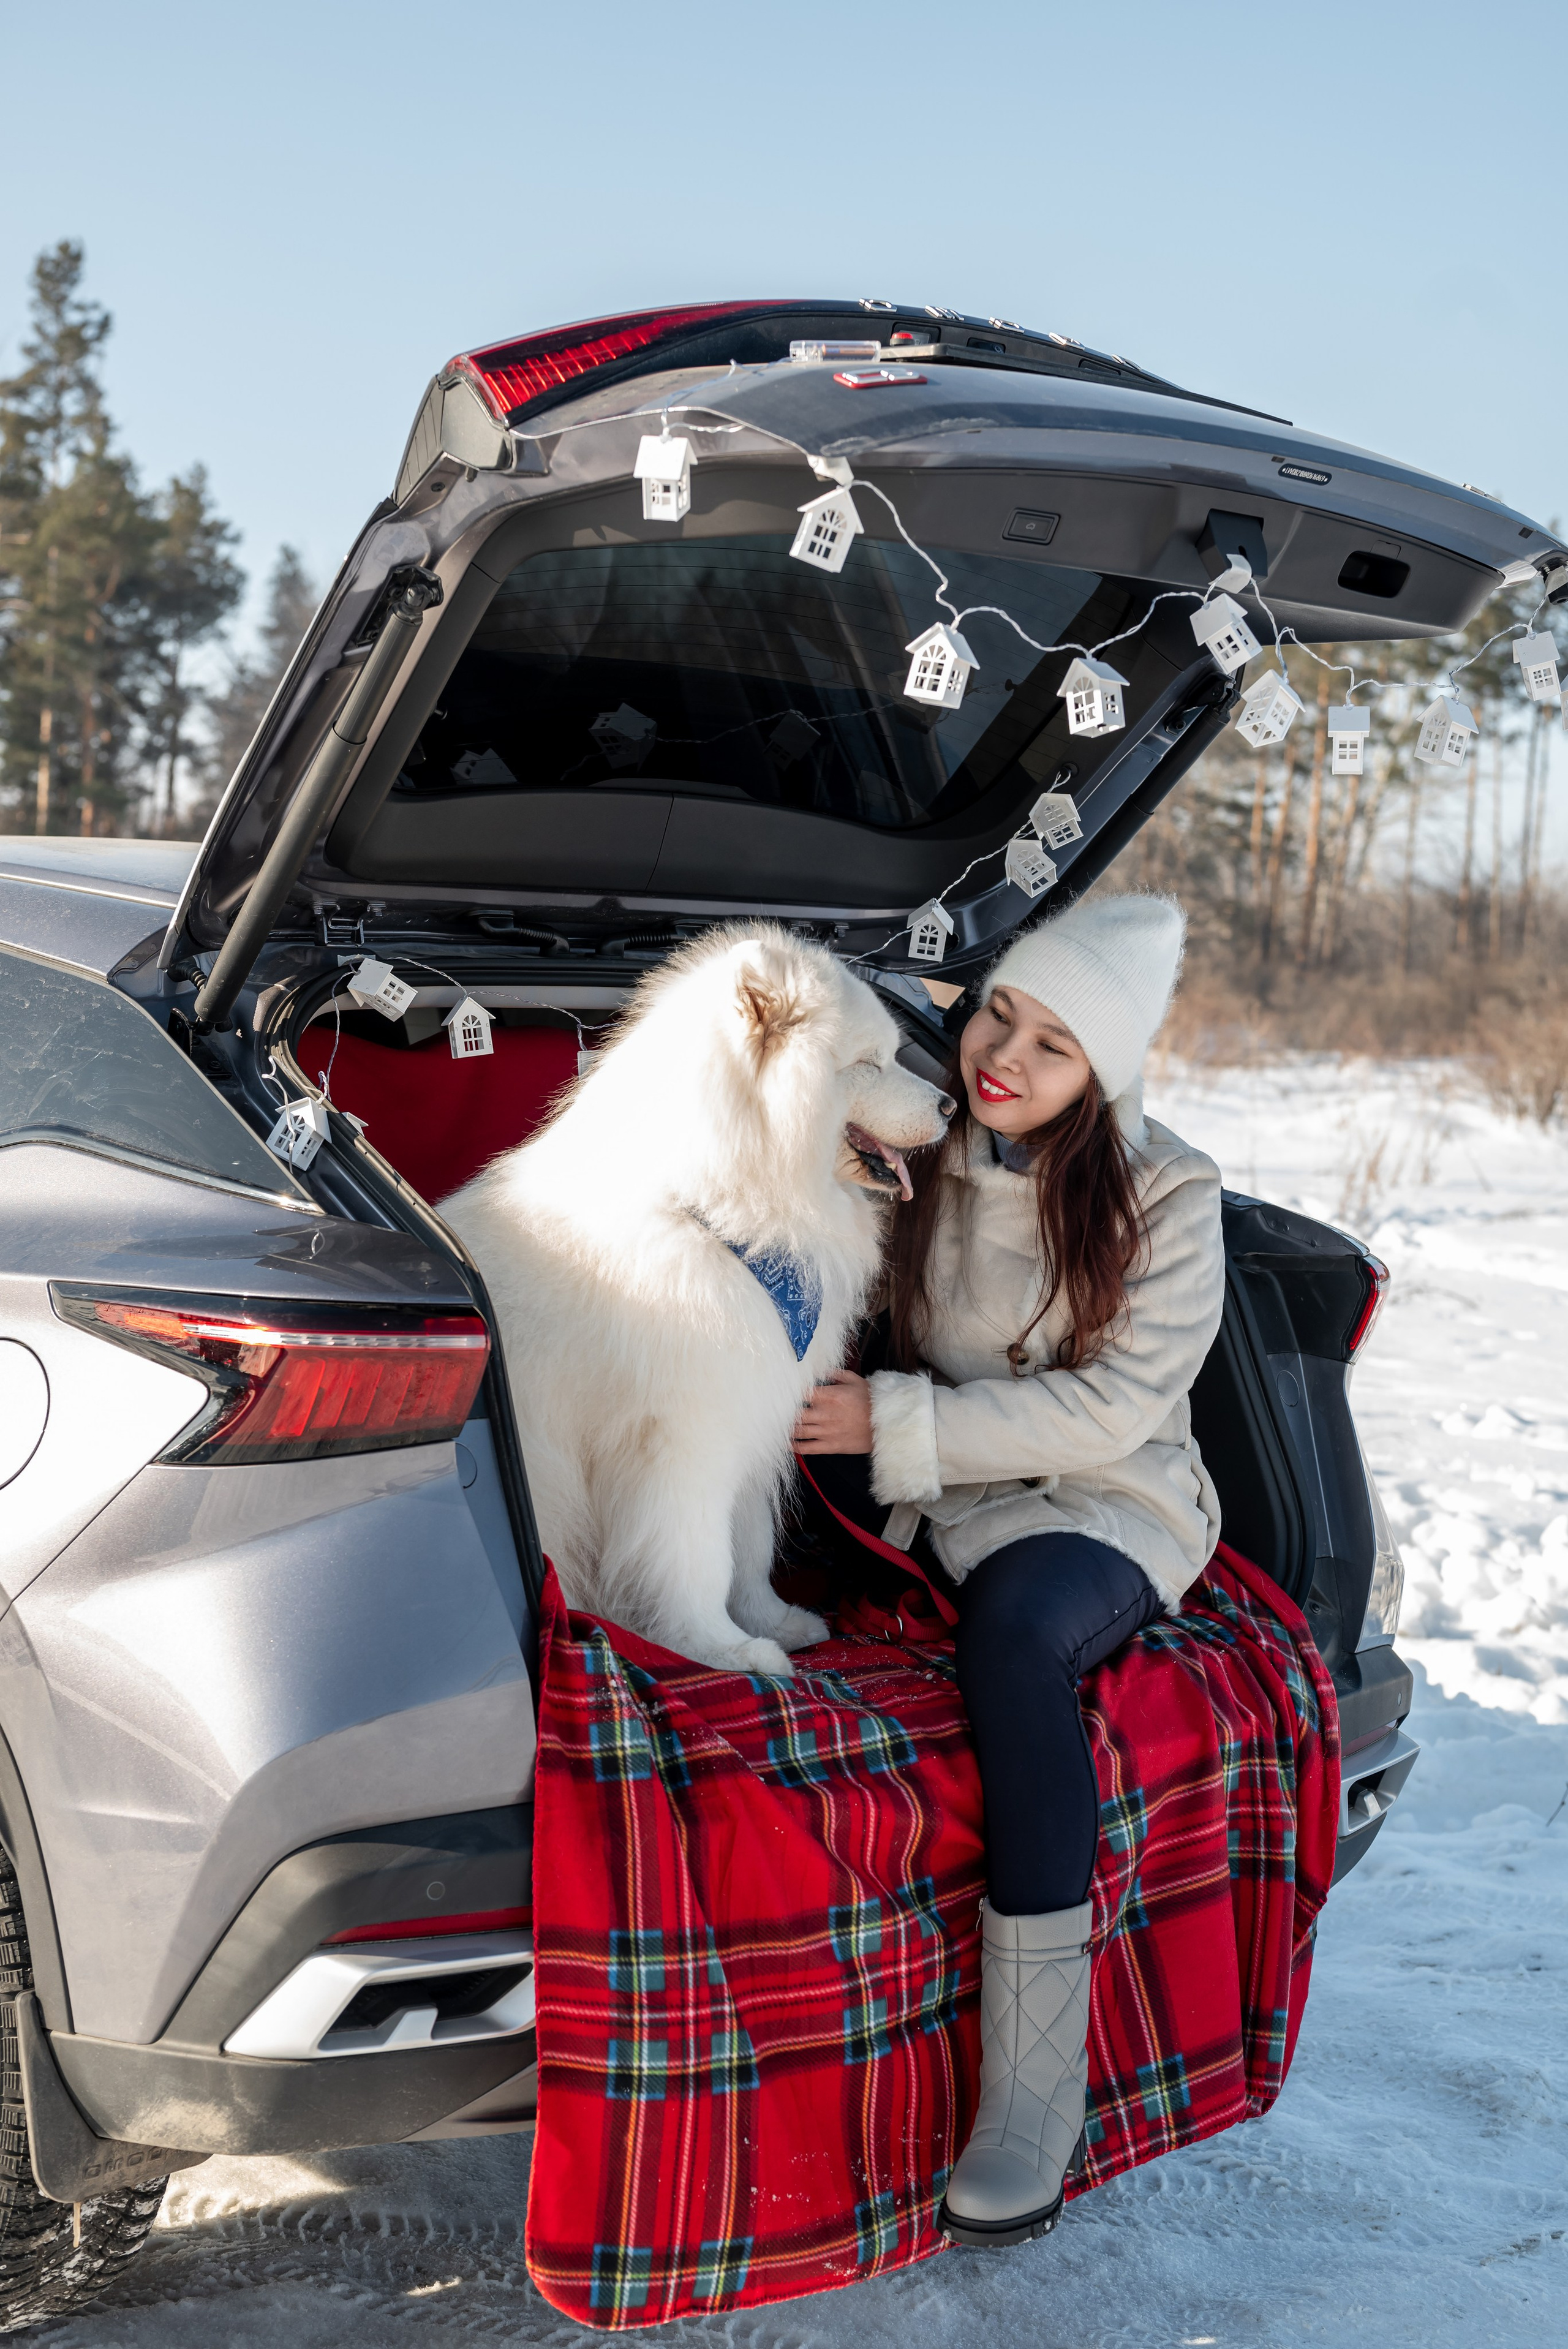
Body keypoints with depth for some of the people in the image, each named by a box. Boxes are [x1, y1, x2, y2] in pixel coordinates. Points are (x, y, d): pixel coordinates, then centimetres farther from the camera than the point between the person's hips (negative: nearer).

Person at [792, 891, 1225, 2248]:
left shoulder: (1167, 1197, -6)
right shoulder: (921, 1154, 4)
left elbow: (1111, 1408, -13)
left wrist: (895, 1423, -18)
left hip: (1115, 1510, -4)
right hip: (944, 1509, 5)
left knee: (1013, 1619, -35)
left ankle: (1036, 2083, -32)